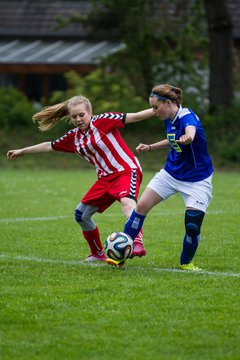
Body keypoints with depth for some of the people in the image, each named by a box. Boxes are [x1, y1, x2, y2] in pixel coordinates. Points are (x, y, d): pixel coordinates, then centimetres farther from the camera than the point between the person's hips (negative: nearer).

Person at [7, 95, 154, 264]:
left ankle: (138, 244, -51)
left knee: (127, 201, -37)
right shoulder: (74, 137, 10)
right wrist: (22, 151, 32)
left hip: (126, 170, -8)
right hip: (106, 178, 8)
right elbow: (50, 146, 24)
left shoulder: (102, 121, -9)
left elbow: (133, 117, -16)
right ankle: (98, 254, 23)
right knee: (81, 214, 8)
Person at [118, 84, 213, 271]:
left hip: (196, 180, -7)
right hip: (171, 173, 7)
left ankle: (186, 262, 14)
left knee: (193, 225, -13)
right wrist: (150, 148, 11)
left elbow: (190, 129, -53)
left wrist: (187, 137, -77)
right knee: (142, 206, -5)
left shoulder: (187, 117, -26)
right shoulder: (169, 119, -1)